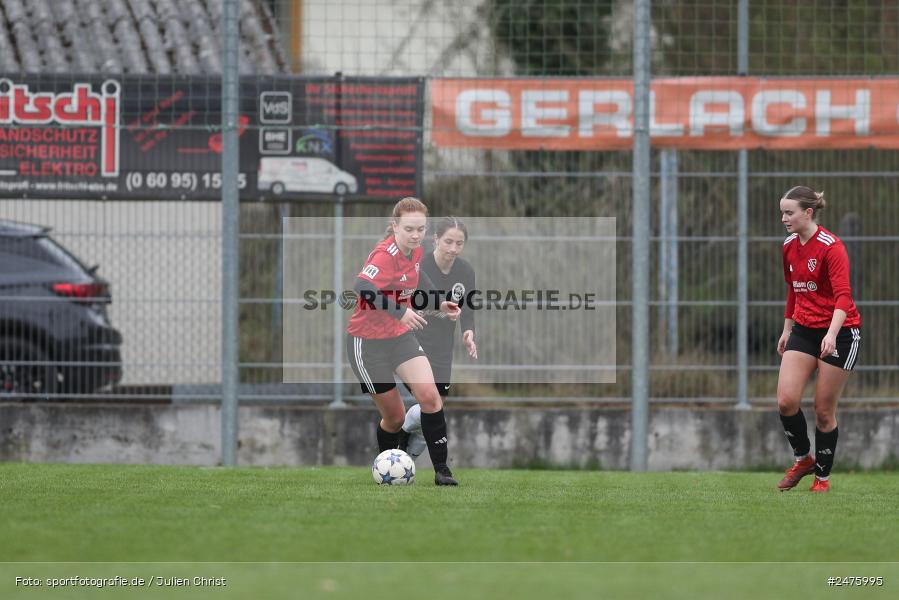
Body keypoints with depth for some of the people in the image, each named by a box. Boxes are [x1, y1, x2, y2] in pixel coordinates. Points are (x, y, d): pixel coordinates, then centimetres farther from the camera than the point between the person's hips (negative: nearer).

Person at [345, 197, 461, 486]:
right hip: (368, 342, -6)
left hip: (401, 336, 6)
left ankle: (441, 470, -10)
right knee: (394, 417, 2)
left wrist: (440, 304, 16)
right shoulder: (386, 255, -25)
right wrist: (400, 311, -50)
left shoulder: (416, 252, 0)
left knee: (429, 395, -15)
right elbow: (363, 287, -44)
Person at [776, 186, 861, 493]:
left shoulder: (831, 247, -18)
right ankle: (803, 459, 13)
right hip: (803, 330, 6)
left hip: (839, 332, -6)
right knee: (786, 401, -10)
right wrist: (787, 329, 23)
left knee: (824, 410, -2)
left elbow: (843, 295, -26)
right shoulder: (789, 246, 5)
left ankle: (823, 477, 14)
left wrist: (832, 334, -39)